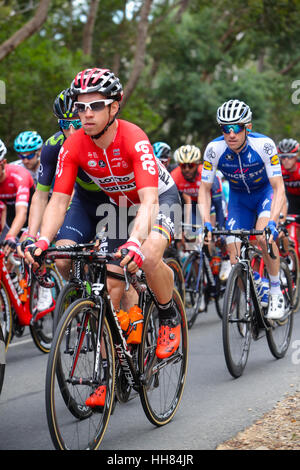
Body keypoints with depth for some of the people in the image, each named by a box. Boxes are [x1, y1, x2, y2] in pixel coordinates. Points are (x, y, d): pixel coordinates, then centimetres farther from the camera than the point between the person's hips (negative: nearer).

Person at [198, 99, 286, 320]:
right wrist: (206, 224, -30)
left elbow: (279, 188, -29)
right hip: (238, 197, 3)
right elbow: (204, 189, -16)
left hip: (266, 192, -3)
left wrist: (272, 223, -42)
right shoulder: (214, 149, -25)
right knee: (235, 256, -9)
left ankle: (276, 293, -13)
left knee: (264, 236, -30)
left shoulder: (264, 145, -31)